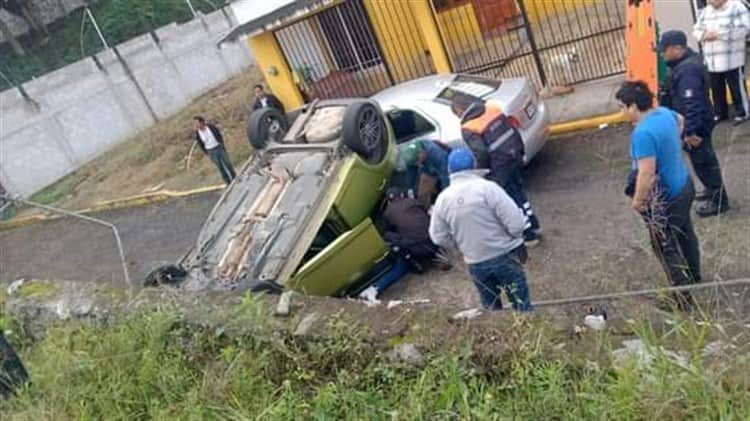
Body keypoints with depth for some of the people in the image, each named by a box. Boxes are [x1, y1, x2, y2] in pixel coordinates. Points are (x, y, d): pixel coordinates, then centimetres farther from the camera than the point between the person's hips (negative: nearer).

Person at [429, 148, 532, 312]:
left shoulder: (443, 198, -4)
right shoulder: (488, 188, -16)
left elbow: (439, 237, 3)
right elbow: (515, 223, -18)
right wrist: (518, 243, 2)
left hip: (475, 264, 3)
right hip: (504, 256, -3)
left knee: (491, 308, 20)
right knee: (521, 305, 10)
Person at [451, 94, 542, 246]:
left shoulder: (467, 128, -14)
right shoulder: (492, 108, 4)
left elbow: (481, 153, -21)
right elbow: (514, 130, 9)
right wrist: (520, 151, 20)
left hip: (501, 166, -7)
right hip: (515, 156, 7)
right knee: (518, 192, 24)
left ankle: (529, 234, 17)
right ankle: (533, 225, 37)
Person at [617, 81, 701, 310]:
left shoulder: (643, 133, -32)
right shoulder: (665, 112, -3)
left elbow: (646, 174, -33)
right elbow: (680, 120, 22)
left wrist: (638, 201, -18)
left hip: (664, 198, -9)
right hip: (684, 186, 9)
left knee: (666, 248, 7)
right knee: (685, 233, 28)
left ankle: (683, 297, 17)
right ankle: (694, 276, 49)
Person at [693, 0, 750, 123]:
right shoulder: (705, 11, 14)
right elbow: (697, 30, 17)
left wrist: (719, 34, -19)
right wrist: (704, 35, -8)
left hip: (732, 61, -6)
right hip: (712, 61, 6)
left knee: (737, 87, 2)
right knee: (716, 88, 14)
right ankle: (719, 113, 26)